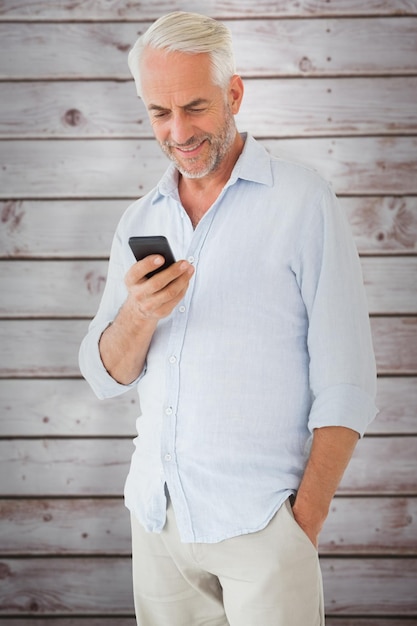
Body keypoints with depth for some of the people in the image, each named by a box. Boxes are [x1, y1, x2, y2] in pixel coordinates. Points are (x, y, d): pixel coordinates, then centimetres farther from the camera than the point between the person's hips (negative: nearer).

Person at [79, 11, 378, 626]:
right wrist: (140, 314, -14)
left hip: (259, 521, -4)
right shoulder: (141, 220, 9)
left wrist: (305, 524, -12)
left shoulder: (302, 202, -6)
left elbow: (346, 386, -8)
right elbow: (107, 378, 6)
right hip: (158, 513, 4)